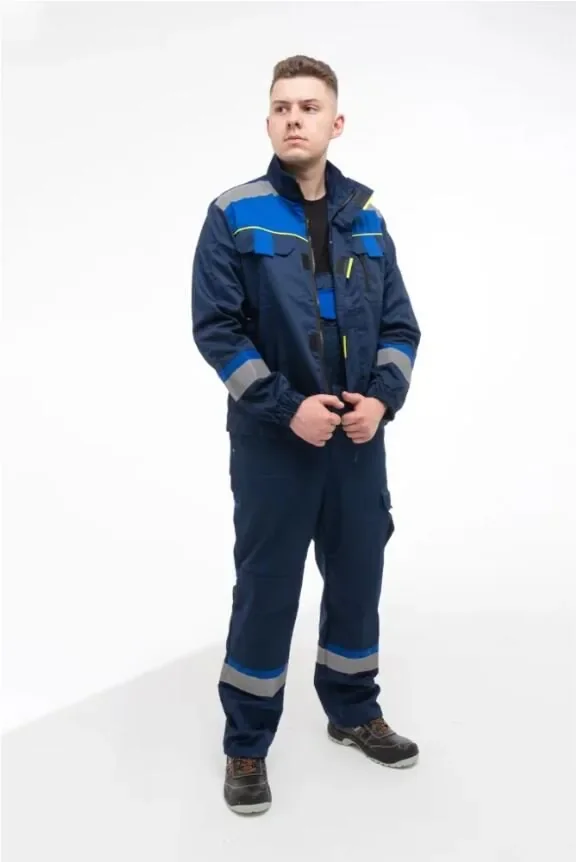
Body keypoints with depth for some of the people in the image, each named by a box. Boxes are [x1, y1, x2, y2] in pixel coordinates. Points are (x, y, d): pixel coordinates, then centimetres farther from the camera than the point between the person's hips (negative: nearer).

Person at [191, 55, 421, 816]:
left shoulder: (366, 219, 5)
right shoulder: (234, 215, -5)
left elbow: (400, 326, 7)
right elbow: (215, 328, -10)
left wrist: (382, 398, -10)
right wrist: (287, 406, -18)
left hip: (359, 440, 4)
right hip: (272, 441, -4)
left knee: (357, 578, 15)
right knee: (266, 589, 4)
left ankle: (354, 712, 36)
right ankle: (246, 745, 20)